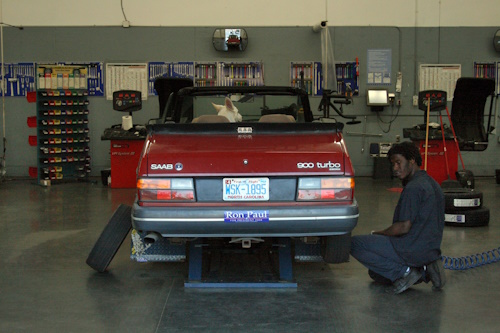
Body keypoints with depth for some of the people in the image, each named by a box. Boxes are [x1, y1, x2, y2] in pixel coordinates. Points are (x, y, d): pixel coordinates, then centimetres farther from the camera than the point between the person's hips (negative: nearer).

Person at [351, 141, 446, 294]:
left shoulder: (413, 188, -19)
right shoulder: (431, 184, 13)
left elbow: (404, 227, -21)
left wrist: (377, 234, -5)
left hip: (412, 249, -10)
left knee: (355, 244, -7)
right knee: (376, 273, 25)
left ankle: (404, 271, -8)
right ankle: (425, 270, 8)